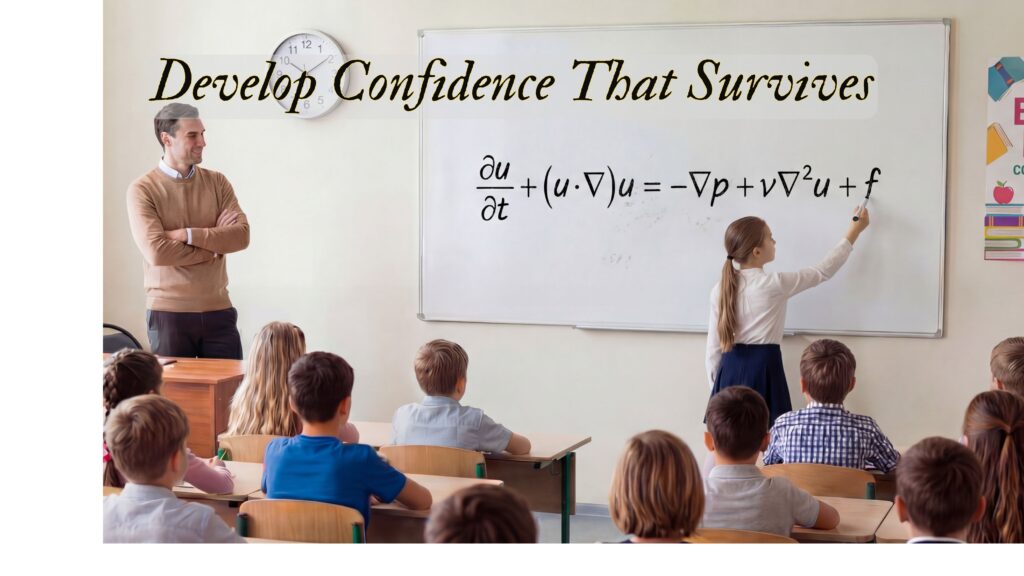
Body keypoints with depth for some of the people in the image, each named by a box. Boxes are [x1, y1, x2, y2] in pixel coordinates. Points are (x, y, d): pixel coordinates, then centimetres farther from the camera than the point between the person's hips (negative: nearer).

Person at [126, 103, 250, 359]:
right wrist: (215, 244, -8)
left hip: (218, 310, 3)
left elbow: (242, 235, -5)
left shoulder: (217, 182, 8)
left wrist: (188, 235, -15)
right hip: (168, 313, -3)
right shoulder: (142, 189, -4)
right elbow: (156, 252, -16)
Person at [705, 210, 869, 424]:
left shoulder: (720, 290, 4)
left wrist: (715, 386, 16)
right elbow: (824, 271, 3)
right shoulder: (775, 284, -9)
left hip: (731, 369, 5)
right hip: (762, 368, -5)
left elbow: (714, 347, 6)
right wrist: (855, 231, 14)